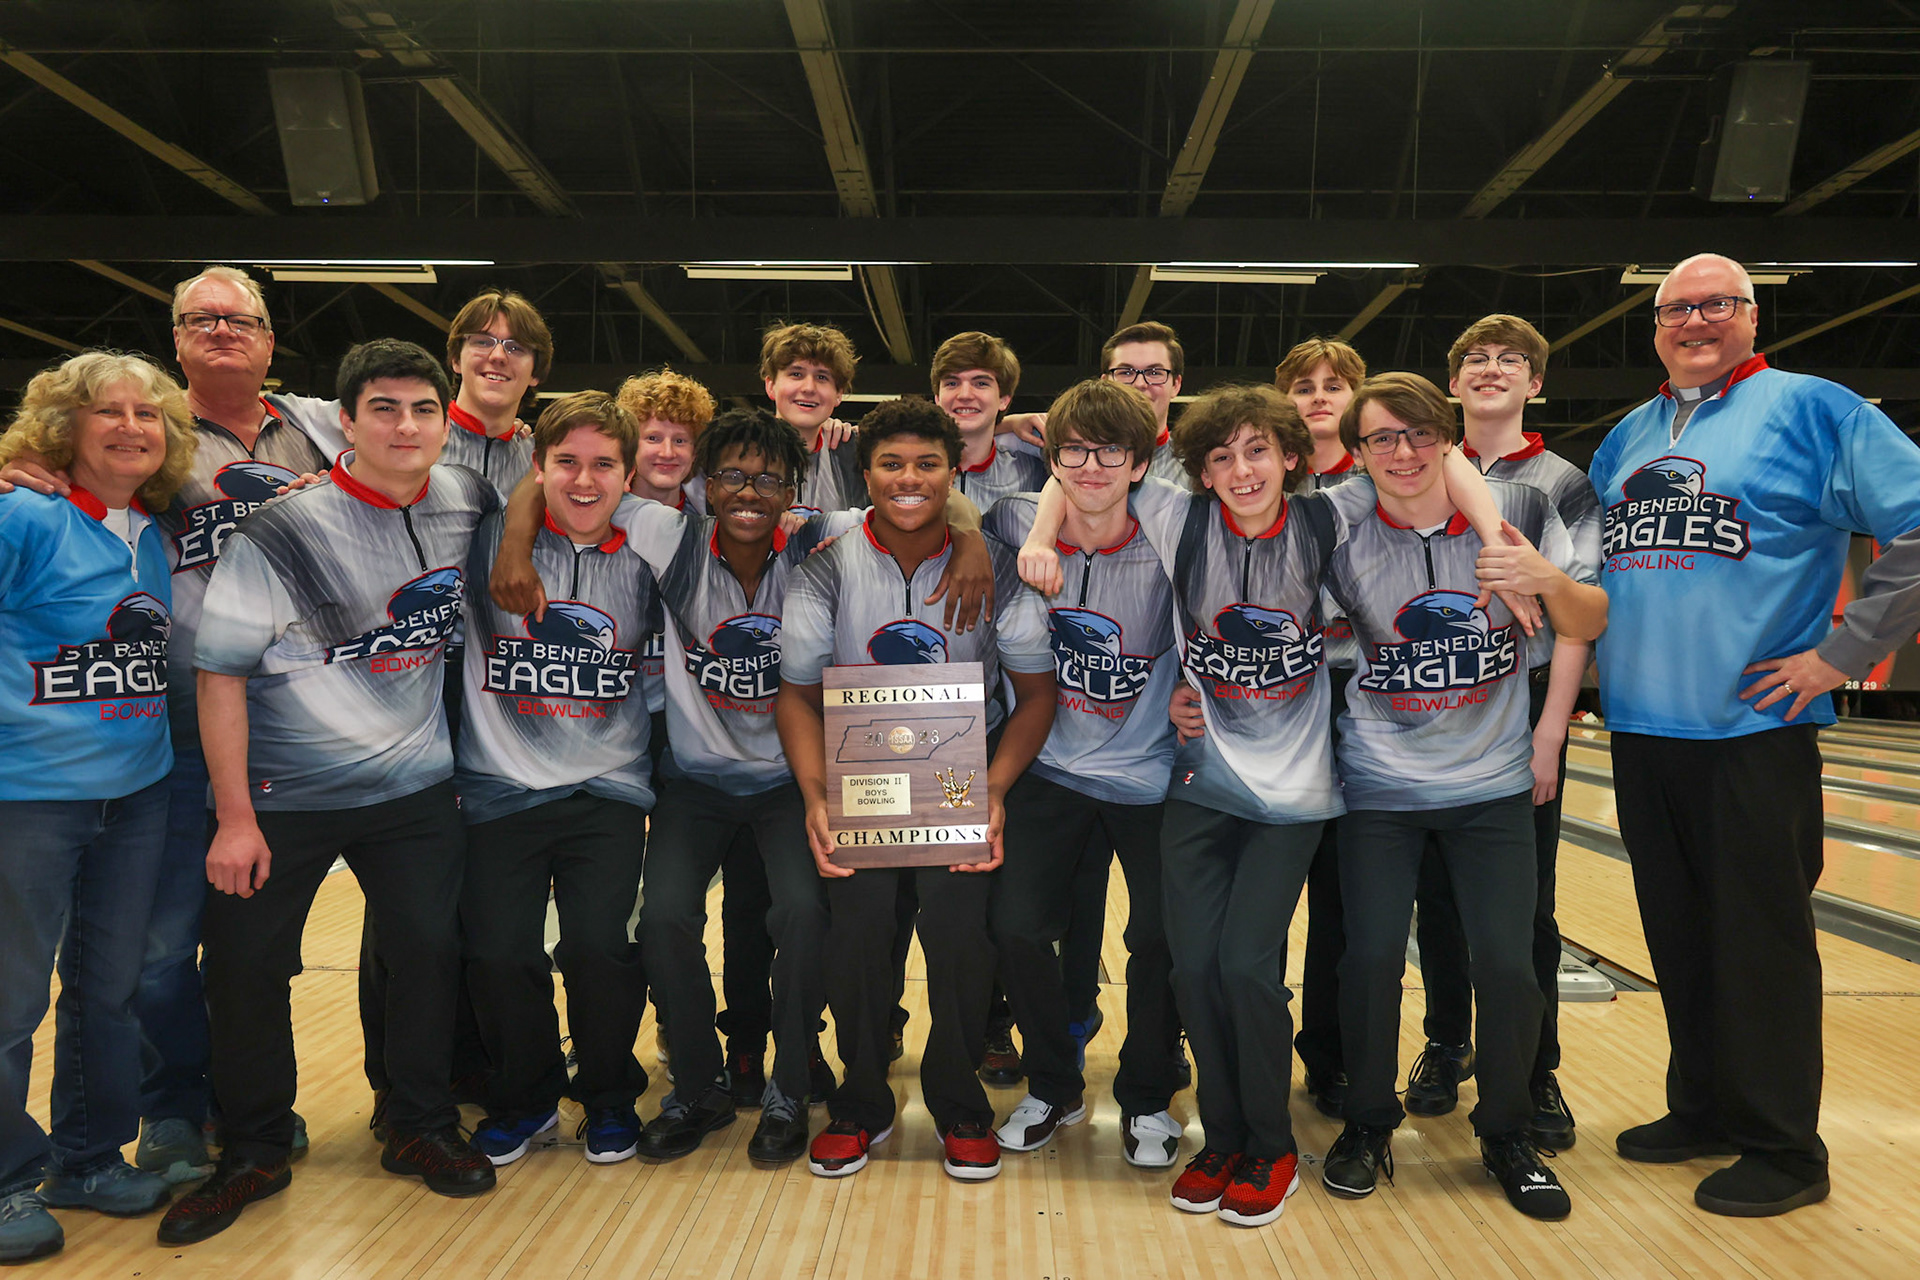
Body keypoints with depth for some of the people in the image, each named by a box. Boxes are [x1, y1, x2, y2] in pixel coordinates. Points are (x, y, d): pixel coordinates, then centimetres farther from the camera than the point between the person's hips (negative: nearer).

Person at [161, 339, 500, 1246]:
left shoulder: (464, 501, -3)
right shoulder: (284, 529, -15)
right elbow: (221, 671, -12)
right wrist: (234, 819, -14)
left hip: (414, 787, 3)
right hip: (283, 793, -2)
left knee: (429, 951, 5)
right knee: (246, 966, 5)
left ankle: (421, 1129, 26)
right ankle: (254, 1153, 25)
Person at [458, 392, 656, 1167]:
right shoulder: (491, 538, 1)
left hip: (609, 790, 0)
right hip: (501, 788, 0)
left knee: (599, 945, -12)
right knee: (498, 953, -5)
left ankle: (609, 1095, 17)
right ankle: (525, 1096, 25)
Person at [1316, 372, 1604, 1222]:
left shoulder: (1518, 508, -5)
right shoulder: (1337, 524, -9)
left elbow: (1591, 626, 0)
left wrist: (1548, 579, -20)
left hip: (1493, 784, 1)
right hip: (1378, 789, -1)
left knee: (1506, 963, -3)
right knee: (1371, 958, -3)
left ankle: (1506, 1132, 24)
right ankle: (1368, 1124, 23)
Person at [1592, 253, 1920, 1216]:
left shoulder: (1808, 409, -3)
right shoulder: (1627, 438, 14)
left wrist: (1842, 652, -13)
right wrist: (1597, 646, 9)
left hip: (1754, 729, -6)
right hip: (1640, 729, 6)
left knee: (1760, 944, 1)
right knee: (1677, 938, 14)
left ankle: (1782, 1148, 15)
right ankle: (1704, 1110, 28)